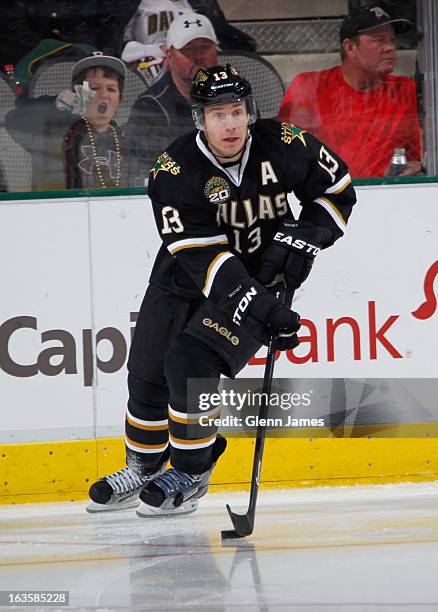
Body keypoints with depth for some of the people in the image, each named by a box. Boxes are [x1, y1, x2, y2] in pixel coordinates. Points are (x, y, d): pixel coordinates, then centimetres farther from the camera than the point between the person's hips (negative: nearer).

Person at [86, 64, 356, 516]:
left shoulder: (283, 145, -17)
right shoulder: (174, 170, -22)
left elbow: (337, 190, 0)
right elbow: (200, 254, -27)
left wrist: (305, 236, -17)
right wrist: (257, 306, -35)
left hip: (261, 274, -2)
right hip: (186, 277, 2)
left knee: (191, 361, -20)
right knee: (148, 371, 2)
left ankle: (191, 475, -2)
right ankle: (143, 469, 28)